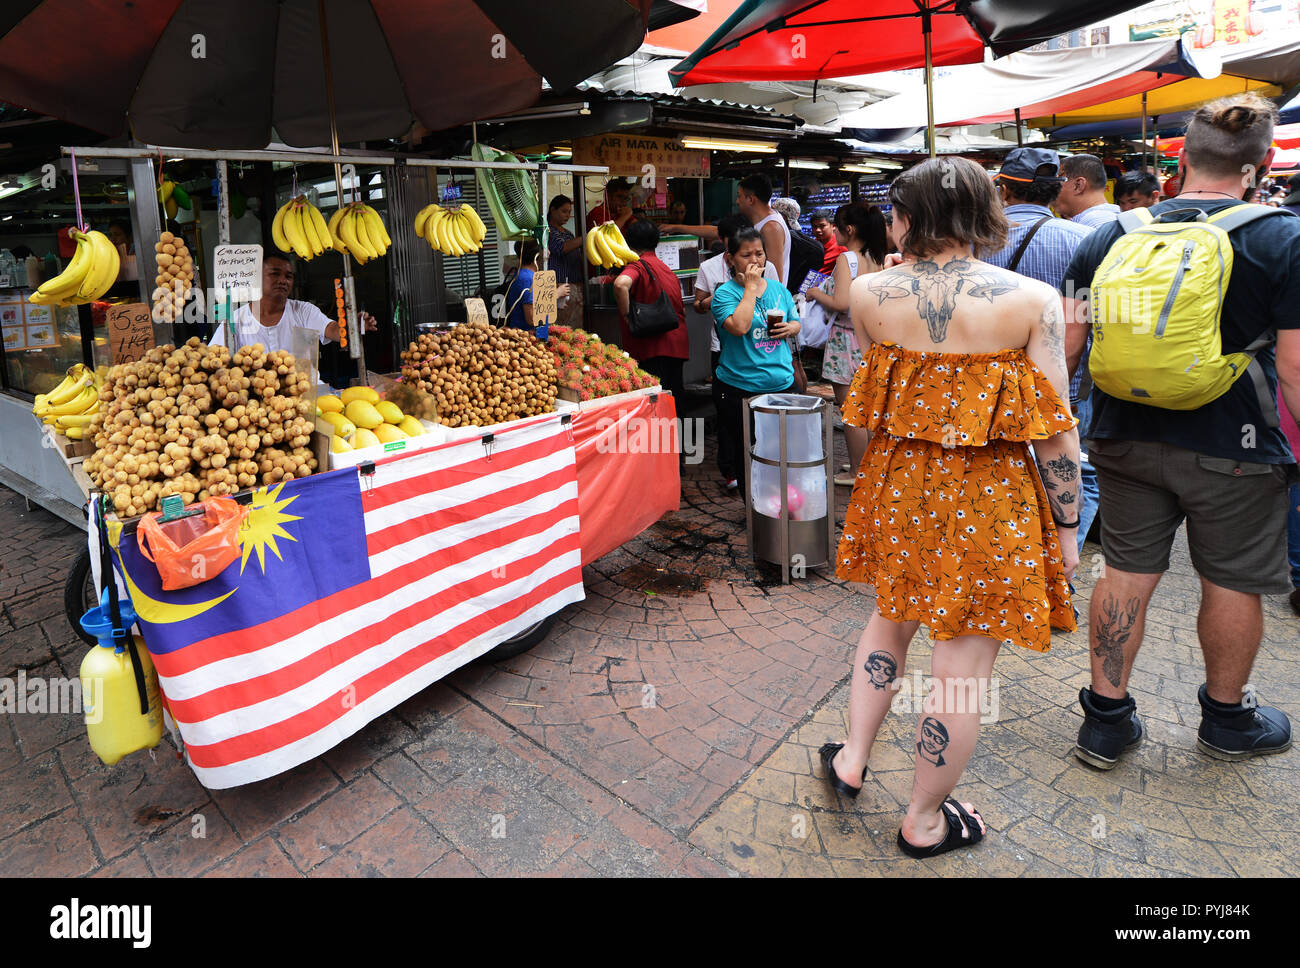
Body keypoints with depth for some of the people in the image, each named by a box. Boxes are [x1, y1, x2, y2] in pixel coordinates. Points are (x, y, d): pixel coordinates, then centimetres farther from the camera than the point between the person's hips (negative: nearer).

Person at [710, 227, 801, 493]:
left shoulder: (778, 289, 11)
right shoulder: (725, 293, -6)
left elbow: (796, 323, 23)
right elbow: (739, 327, -24)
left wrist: (790, 328, -1)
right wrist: (751, 287, -17)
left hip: (782, 382, 5)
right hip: (740, 388, -5)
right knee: (747, 458, 4)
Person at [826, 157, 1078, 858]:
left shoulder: (869, 293, -5)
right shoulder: (1032, 299, -11)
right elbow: (1054, 431, -11)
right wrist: (1066, 526, 2)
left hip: (896, 483, 3)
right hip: (988, 499, -3)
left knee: (889, 620, 27)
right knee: (962, 666, 11)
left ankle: (852, 759, 37)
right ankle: (924, 822, 29)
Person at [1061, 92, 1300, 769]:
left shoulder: (1109, 238, 2)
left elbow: (1065, 342, 3)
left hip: (1126, 441, 3)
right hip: (1233, 449, -2)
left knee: (1126, 574, 11)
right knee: (1232, 584, 14)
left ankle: (1105, 717, 19)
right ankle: (1227, 719, 35)